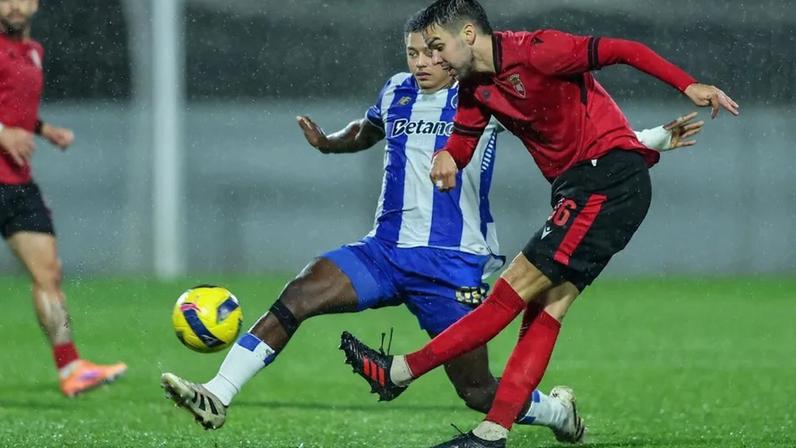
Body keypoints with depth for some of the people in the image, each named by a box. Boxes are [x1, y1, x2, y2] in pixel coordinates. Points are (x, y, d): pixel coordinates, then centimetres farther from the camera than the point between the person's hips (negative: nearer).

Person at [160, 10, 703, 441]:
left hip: (454, 266, -4)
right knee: (295, 297, -19)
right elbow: (367, 131, 32)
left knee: (478, 392, -4)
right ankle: (218, 397, -20)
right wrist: (328, 142, 10)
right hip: (384, 251, 4)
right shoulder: (396, 94, 10)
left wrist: (659, 138, -5)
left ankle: (556, 411, 26)